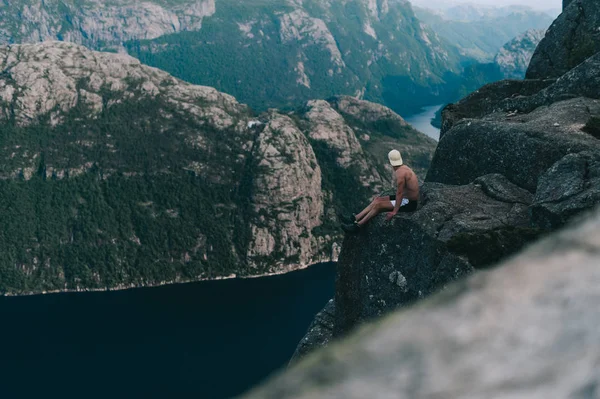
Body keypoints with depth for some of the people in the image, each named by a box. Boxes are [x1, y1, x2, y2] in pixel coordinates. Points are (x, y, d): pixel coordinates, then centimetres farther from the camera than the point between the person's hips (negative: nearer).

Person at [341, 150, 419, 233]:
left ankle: (357, 226, -7)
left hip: (409, 203, -9)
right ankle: (355, 219, 3)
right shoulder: (404, 168, 7)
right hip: (407, 199, 9)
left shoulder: (400, 173, -24)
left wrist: (394, 212, -27)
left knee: (378, 205, -13)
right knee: (378, 199, 6)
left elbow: (399, 193, -27)